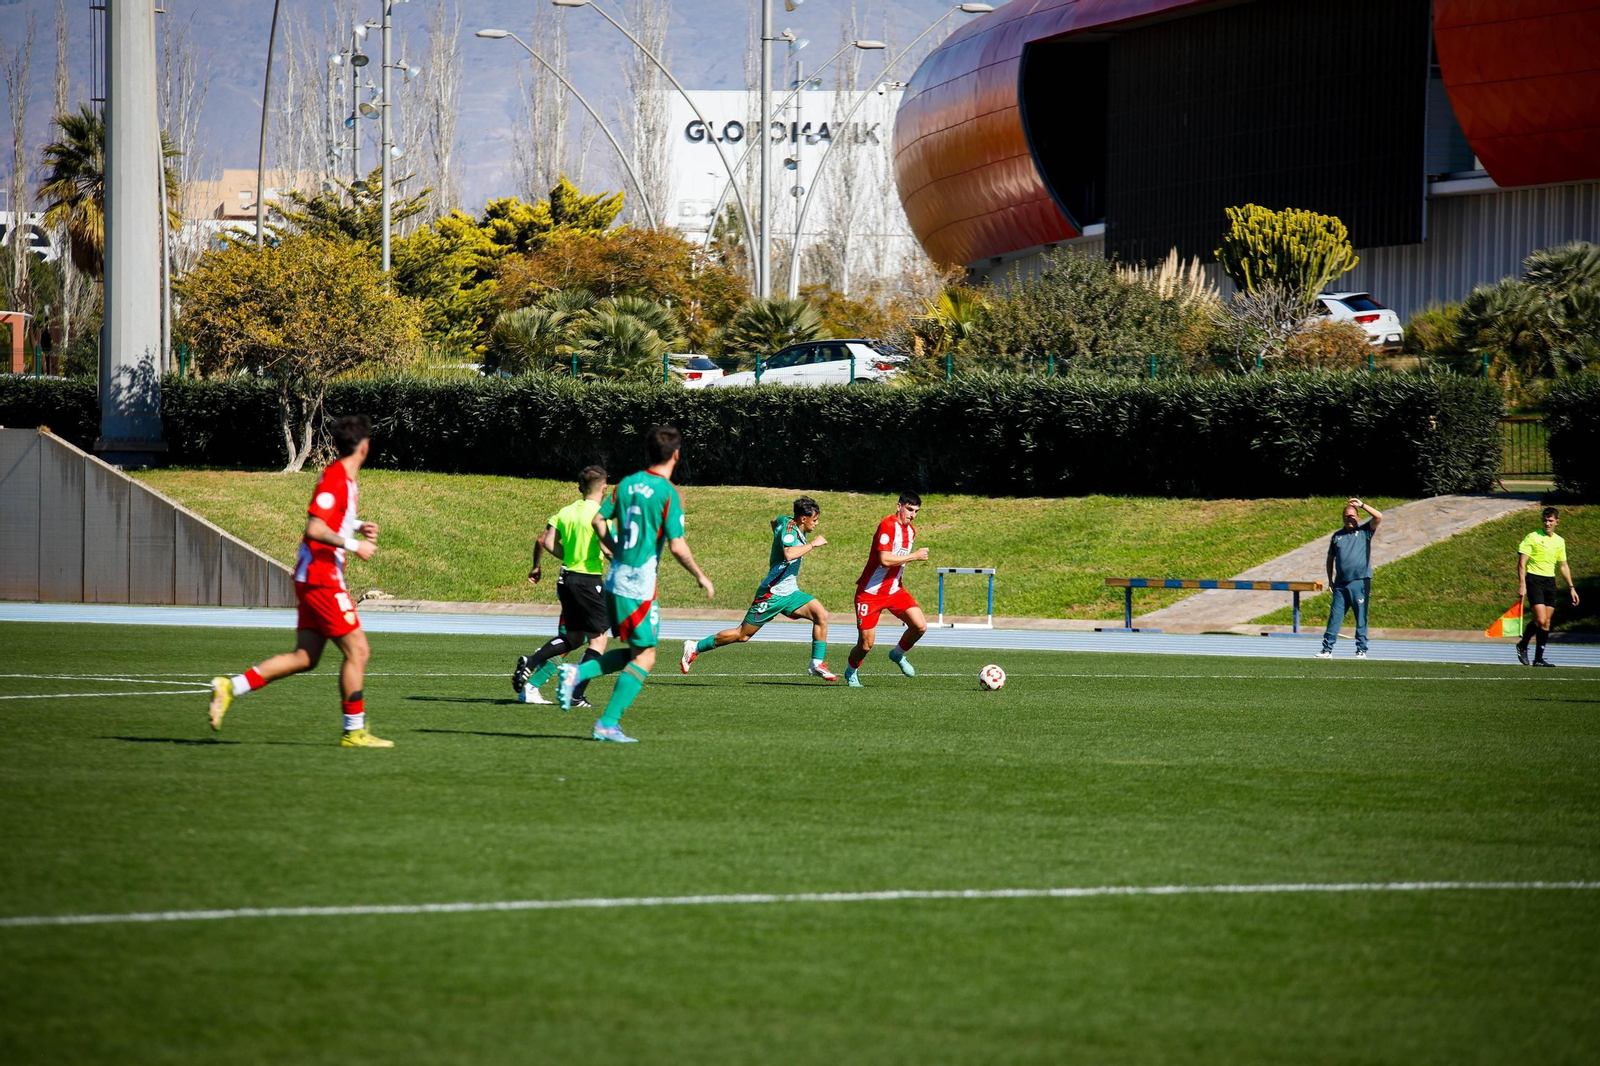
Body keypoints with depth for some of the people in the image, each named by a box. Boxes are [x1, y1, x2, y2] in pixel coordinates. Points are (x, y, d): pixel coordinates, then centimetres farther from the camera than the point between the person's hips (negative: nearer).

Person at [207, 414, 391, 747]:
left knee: (305, 657, 7)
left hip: (312, 578, 10)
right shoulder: (335, 478, -15)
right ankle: (354, 731, 1)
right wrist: (353, 545, -19)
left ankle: (230, 687, 5)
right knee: (357, 650, -5)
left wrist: (358, 528, 15)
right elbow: (314, 528, -23)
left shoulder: (344, 479, 15)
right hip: (322, 578, -10)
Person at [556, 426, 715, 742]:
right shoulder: (667, 493, -12)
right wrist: (701, 577, -1)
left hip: (615, 578, 7)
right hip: (639, 584, -7)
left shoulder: (626, 484, 8)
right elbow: (677, 547, -15)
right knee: (644, 658, 0)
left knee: (633, 652, 19)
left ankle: (577, 673, 1)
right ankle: (607, 724, -4)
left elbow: (598, 520, 11)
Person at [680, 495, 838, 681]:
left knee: (821, 614, -9)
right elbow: (789, 554, -39)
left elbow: (775, 521, 33)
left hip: (789, 593, 9)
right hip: (772, 594, -9)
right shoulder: (789, 527, -19)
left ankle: (817, 664, -6)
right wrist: (812, 544, -29)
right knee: (742, 634, -1)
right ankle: (695, 647, 14)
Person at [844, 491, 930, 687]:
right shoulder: (888, 526, -20)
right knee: (866, 644, -4)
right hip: (870, 592, -7)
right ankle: (851, 672, 28)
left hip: (894, 590, 7)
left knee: (920, 626, -12)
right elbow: (885, 560, -29)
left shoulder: (911, 531, 8)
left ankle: (898, 654, 16)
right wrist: (915, 556, -22)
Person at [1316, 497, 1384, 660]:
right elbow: (1330, 559, 19)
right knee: (1334, 617, 1)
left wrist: (1362, 505, -10)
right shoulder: (1337, 535, 13)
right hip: (1340, 584, 3)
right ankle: (1327, 649, 2)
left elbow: (1379, 517, -9)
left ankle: (1361, 650, 5)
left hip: (1360, 583, -3)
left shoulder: (1364, 532, 5)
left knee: (1361, 619, 0)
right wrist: (1330, 580, 12)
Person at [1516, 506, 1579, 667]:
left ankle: (1539, 658, 10)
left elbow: (1564, 566, 21)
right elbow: (1522, 563, -8)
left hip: (1550, 581, 6)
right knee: (1540, 620, -16)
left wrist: (1571, 587, 16)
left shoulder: (1559, 542, 12)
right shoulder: (1532, 538, -5)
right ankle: (1523, 646, 5)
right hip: (1534, 580, -6)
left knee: (1546, 622, 4)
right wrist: (1522, 585, -17)